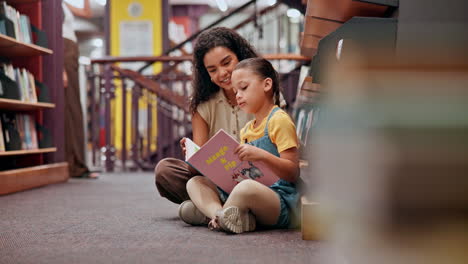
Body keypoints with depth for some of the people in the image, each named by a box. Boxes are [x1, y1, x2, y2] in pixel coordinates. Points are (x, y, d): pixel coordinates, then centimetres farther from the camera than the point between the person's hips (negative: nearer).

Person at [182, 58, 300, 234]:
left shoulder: (279, 120, -4)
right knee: (195, 182, 1)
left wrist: (261, 155, -27)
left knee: (246, 188, -41)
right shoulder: (246, 130, 22)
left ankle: (210, 213, -17)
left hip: (280, 200, -9)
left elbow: (293, 173, -12)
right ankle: (219, 213, -28)